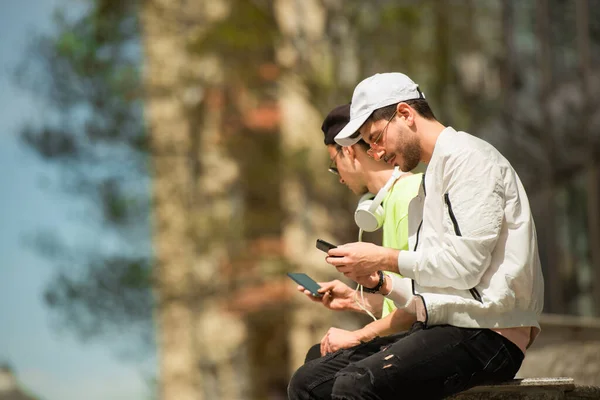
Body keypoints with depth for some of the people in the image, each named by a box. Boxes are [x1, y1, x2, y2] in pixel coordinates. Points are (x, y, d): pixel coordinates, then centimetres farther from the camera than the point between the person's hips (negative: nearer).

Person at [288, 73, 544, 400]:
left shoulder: (467, 158, -4)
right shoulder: (429, 183, 25)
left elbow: (466, 263, -16)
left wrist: (384, 259, -7)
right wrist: (385, 286, 6)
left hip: (485, 335, -10)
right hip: (439, 329, 10)